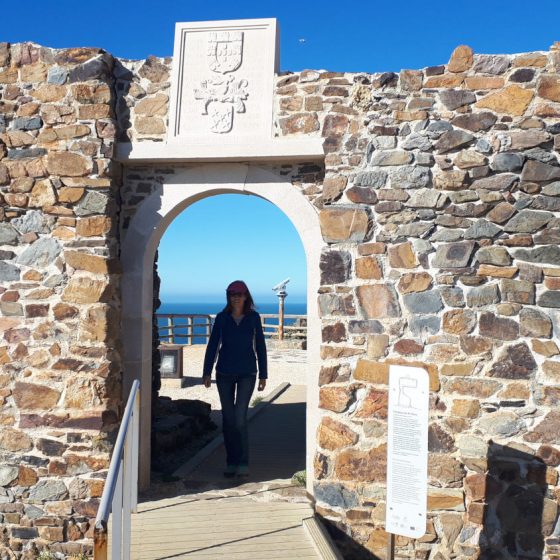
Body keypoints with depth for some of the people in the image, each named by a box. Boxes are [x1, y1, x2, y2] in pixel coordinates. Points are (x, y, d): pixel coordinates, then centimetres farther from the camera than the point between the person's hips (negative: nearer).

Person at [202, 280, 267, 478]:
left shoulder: (253, 317, 0)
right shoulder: (222, 318, 2)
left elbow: (260, 347, 4)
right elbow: (212, 345, 5)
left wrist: (263, 375, 3)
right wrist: (207, 372, 0)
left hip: (247, 373, -2)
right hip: (224, 373, 2)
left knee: (240, 417, -12)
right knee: (228, 418, 6)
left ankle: (243, 463, -3)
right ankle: (231, 463, 17)